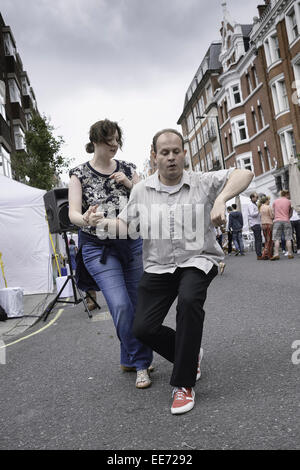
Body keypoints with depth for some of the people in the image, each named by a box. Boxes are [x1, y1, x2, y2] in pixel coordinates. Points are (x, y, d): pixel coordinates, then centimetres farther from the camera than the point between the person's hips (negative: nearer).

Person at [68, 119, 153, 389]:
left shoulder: (127, 169, 6)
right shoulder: (79, 174, -1)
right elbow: (73, 213, -12)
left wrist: (130, 184, -10)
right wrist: (85, 219, -35)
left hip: (132, 243, 3)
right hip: (99, 248, -3)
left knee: (137, 305, 7)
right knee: (121, 305, -16)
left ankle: (131, 360, 27)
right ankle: (141, 362, 4)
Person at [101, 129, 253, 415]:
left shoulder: (202, 183, -3)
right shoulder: (141, 191, 4)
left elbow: (244, 174, -10)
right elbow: (124, 225, 3)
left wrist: (221, 200, -29)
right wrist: (101, 221, -18)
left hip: (197, 260, -3)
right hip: (158, 266, 3)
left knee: (189, 300, -34)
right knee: (143, 328, -5)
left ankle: (184, 384, -16)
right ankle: (189, 355, 26)